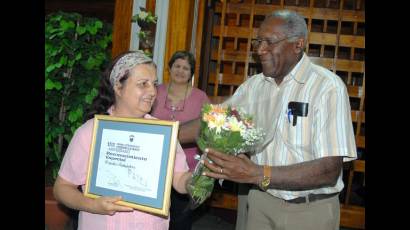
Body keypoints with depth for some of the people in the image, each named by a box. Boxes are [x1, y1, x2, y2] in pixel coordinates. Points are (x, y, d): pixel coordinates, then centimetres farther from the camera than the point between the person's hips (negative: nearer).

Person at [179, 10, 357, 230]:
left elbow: (329, 170, -23)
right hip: (259, 201, 5)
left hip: (309, 210, -4)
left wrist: (257, 174, -32)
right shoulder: (253, 85, 2)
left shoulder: (327, 86, -17)